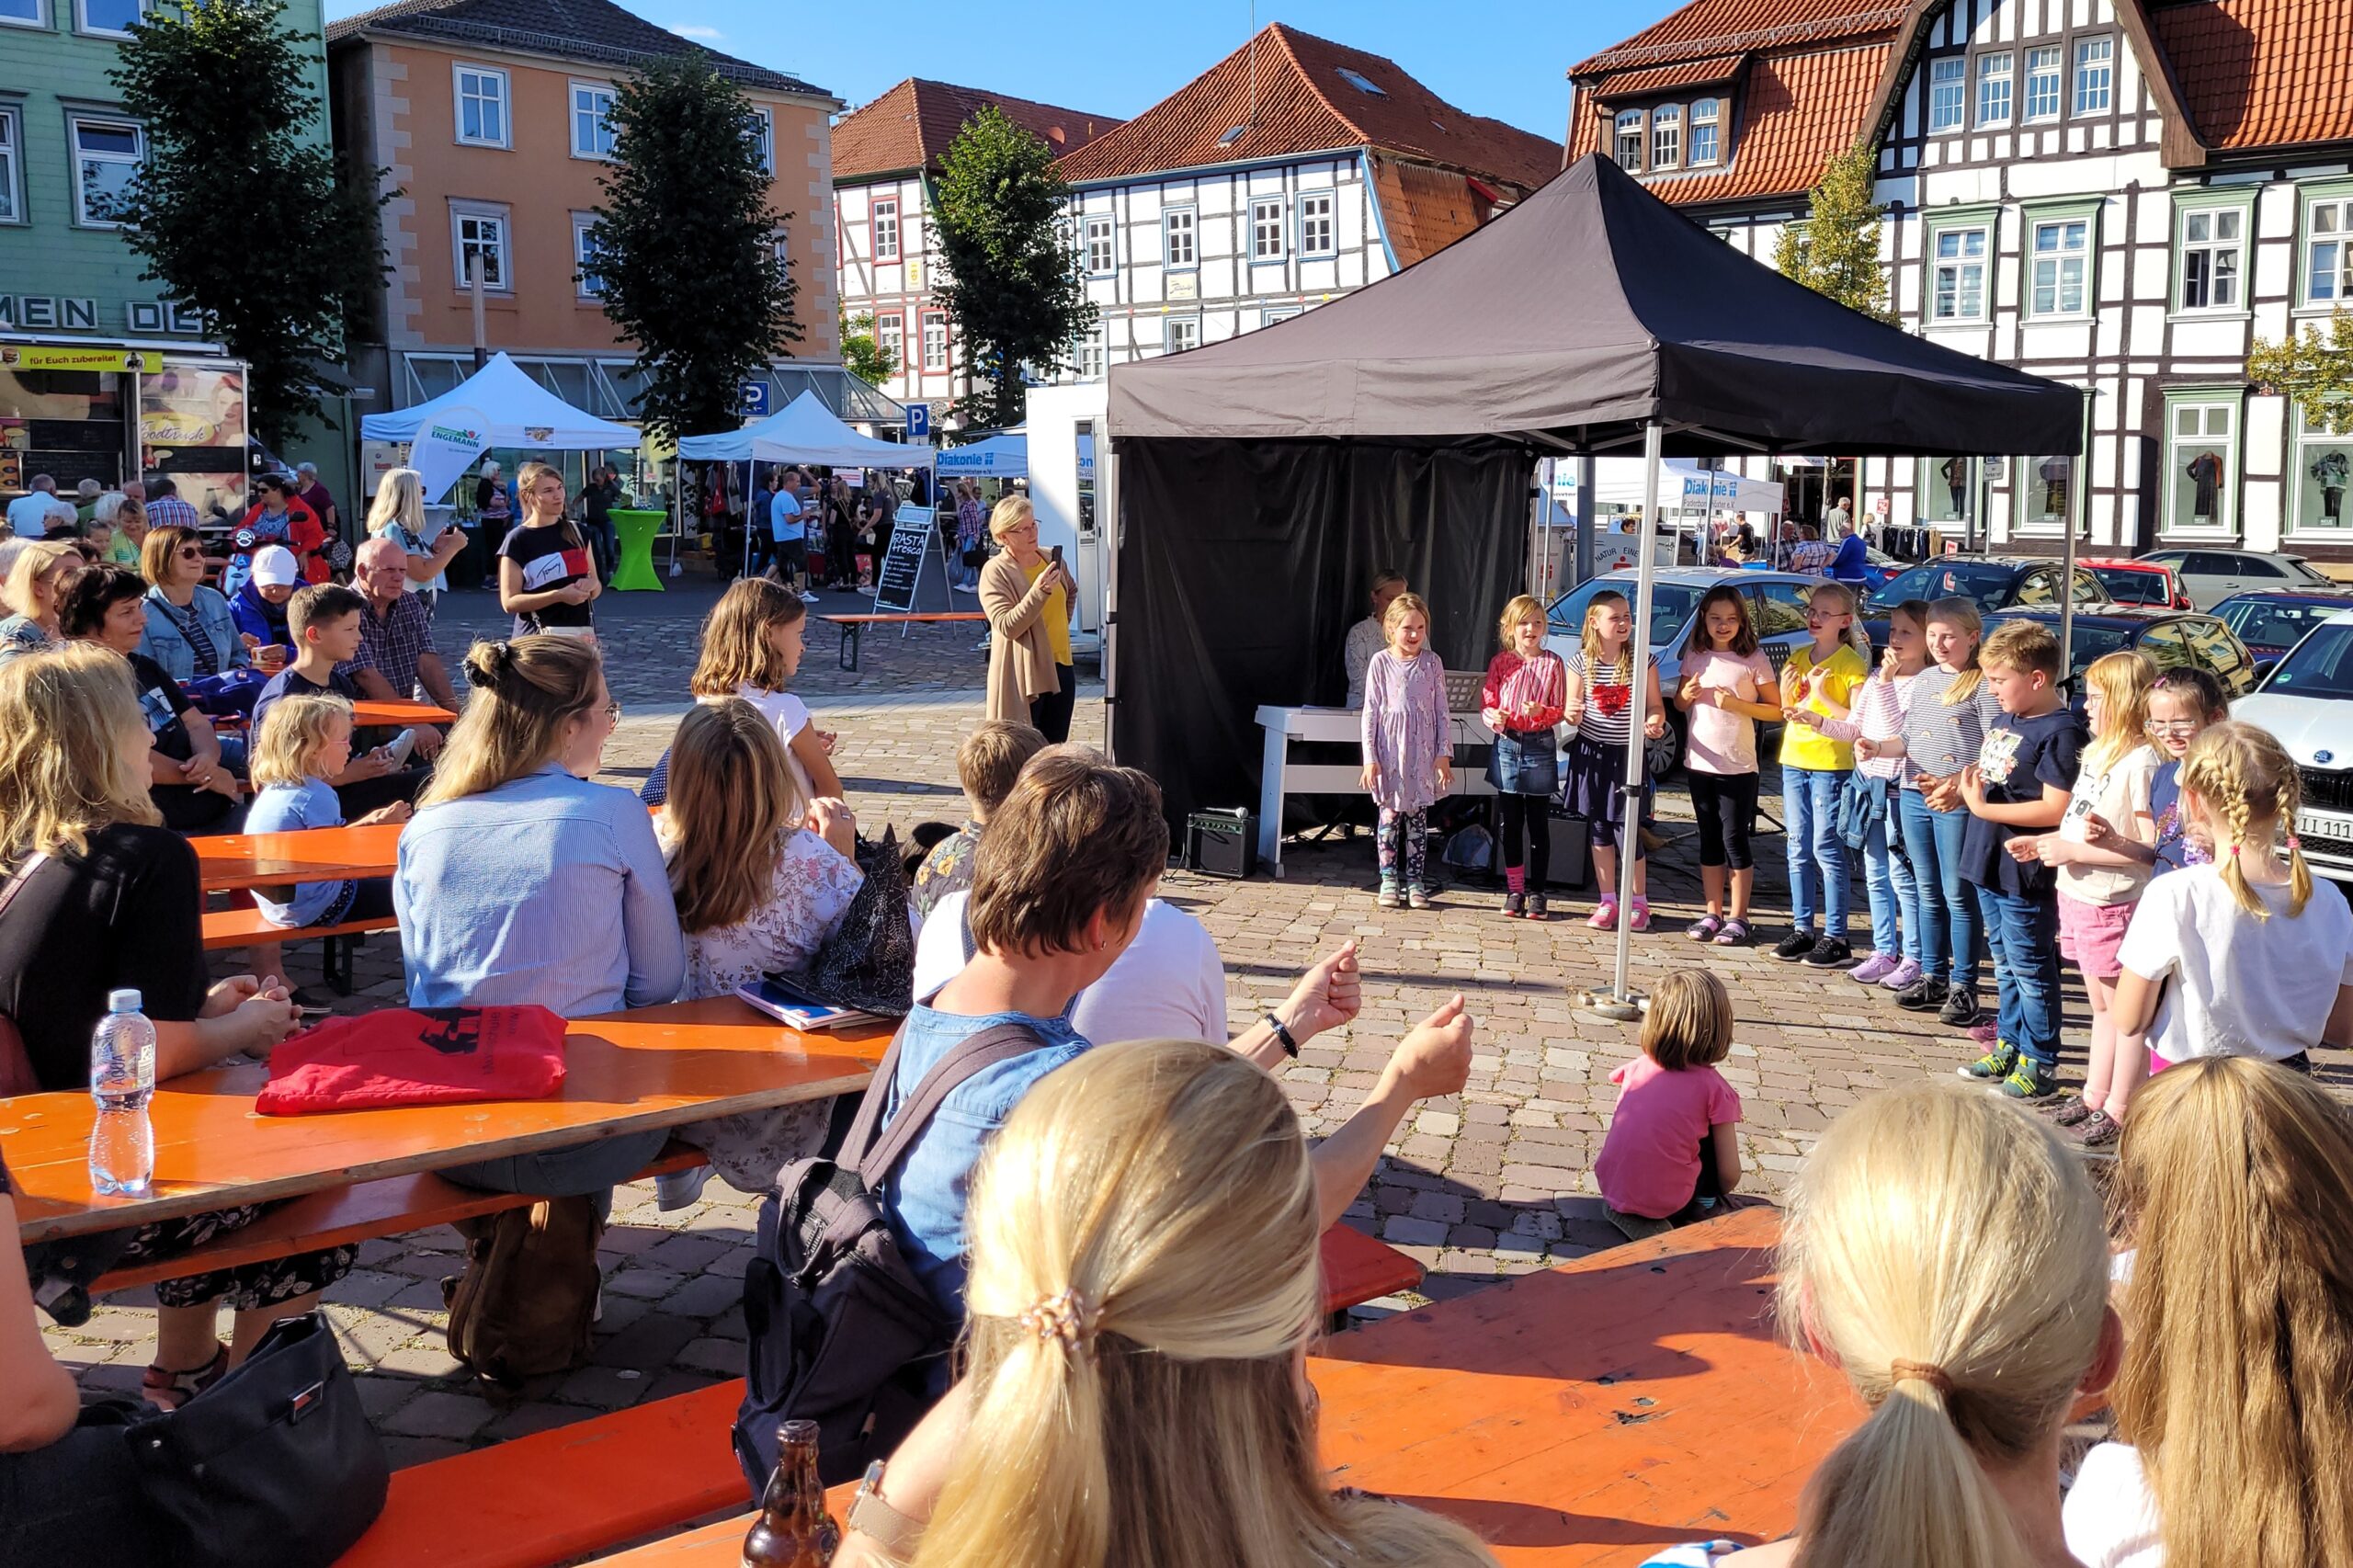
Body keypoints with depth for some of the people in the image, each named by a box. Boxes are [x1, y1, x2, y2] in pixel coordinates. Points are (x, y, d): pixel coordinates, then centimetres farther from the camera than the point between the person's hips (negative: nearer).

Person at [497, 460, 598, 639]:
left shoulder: (577, 532, 11)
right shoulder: (517, 541, -4)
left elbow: (597, 588, 18)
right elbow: (509, 602, -10)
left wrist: (591, 585, -6)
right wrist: (559, 595, -20)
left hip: (582, 634, 5)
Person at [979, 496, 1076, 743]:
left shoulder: (1052, 560, 8)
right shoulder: (995, 571, -11)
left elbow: (1070, 592, 31)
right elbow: (1007, 626, -20)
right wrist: (1039, 591, -26)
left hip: (1061, 667, 6)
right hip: (1024, 675, -6)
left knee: (1056, 749, 11)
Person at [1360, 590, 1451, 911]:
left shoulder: (1432, 663, 3)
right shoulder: (1381, 662, -1)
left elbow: (1441, 711, 5)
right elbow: (1371, 712, -1)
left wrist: (1444, 754, 1)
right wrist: (1370, 758, -6)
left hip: (1422, 751, 1)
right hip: (1390, 751, -1)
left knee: (1418, 815, 5)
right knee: (1390, 814, 3)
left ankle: (1415, 879, 12)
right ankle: (1389, 879, 12)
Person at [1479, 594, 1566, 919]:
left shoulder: (1553, 663, -2)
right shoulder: (1500, 663, 3)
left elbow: (1559, 710, -1)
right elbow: (1486, 705, 4)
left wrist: (1541, 711, -21)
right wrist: (1494, 717, -17)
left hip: (1540, 746, -2)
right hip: (1507, 744, 2)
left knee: (1538, 824, 3)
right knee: (1509, 822, 8)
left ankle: (1537, 892, 11)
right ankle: (1515, 889, 18)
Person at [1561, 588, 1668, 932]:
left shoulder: (1643, 661, -3)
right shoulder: (1581, 661, 0)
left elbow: (1654, 706, 1)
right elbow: (1572, 710, 4)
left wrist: (1655, 722, -21)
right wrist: (1571, 714, -19)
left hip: (1628, 755, -2)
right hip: (1591, 754, 2)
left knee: (1627, 832, -3)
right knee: (1598, 830, 9)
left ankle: (1639, 903, 14)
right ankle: (1607, 901, 20)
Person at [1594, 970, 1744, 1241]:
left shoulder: (1636, 1068, 3)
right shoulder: (1714, 1089, -9)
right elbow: (1730, 1175, -6)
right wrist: (1708, 1198, 18)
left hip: (1610, 1187, 4)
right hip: (1665, 1205, -4)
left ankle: (1626, 1212, 14)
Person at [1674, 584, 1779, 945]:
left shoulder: (1754, 659, -6)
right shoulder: (1695, 656, 6)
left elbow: (1776, 710, -7)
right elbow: (1679, 702, 17)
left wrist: (1736, 704, -19)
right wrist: (1686, 695, -5)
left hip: (1738, 766, -4)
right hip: (1699, 762, 4)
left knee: (1735, 840, -1)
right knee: (1709, 841, 11)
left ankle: (1738, 918, 7)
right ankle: (1712, 913, 18)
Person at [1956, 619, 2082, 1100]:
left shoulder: (2059, 732, -19)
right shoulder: (2005, 720, 8)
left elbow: (2056, 808, -24)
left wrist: (1983, 808, -22)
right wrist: (1961, 785, 0)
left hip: (2024, 872, -9)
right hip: (1990, 863, 9)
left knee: (2031, 970, 2)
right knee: (2005, 965, 21)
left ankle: (2039, 1064, 13)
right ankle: (2009, 1046, 34)